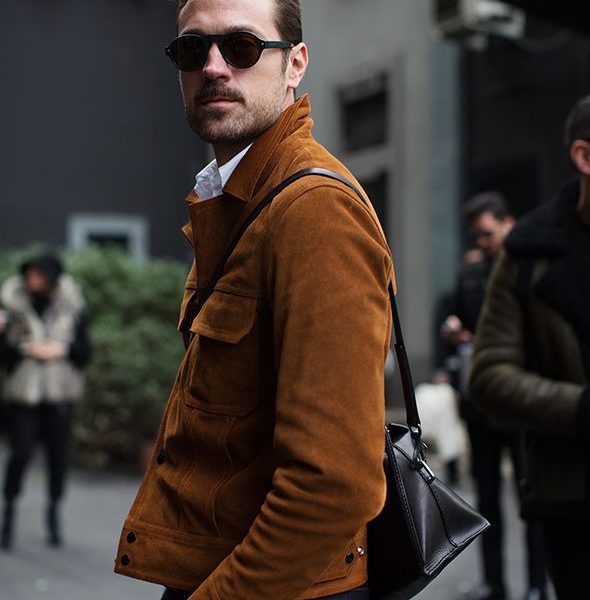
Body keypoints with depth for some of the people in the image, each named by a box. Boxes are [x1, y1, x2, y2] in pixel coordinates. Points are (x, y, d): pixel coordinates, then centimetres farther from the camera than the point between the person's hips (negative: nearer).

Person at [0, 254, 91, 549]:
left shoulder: (71, 310, 3)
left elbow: (84, 352, 5)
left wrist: (60, 349, -12)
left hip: (59, 395, 1)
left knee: (58, 455, 5)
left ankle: (53, 514, 22)